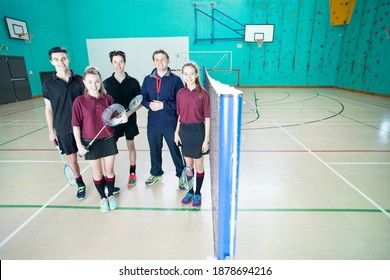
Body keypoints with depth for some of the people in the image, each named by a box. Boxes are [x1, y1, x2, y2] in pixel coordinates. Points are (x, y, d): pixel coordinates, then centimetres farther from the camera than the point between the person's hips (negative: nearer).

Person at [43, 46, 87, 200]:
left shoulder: (80, 80, -2)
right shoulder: (48, 84, -2)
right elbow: (48, 109, 3)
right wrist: (51, 130, 2)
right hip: (64, 129, 1)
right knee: (72, 159, 11)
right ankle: (80, 185, 31)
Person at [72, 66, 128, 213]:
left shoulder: (108, 99, -4)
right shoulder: (79, 101, -10)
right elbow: (76, 125, -6)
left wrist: (122, 118, -18)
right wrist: (79, 145, -9)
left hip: (108, 140, 1)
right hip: (91, 143, -1)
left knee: (109, 170, 14)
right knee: (97, 173, 13)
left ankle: (111, 195, 36)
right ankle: (103, 197, 34)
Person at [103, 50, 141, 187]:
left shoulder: (133, 82, -5)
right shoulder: (106, 83, -2)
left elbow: (139, 102, -4)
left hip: (129, 119, -1)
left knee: (130, 145, 11)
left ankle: (132, 173, 25)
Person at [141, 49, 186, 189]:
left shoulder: (175, 79, -7)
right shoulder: (147, 79, 6)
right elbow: (143, 98, 10)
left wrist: (164, 105, -19)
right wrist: (149, 104, -12)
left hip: (170, 123, -4)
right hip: (153, 123, 4)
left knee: (175, 150, 8)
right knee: (154, 149, 18)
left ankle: (181, 175, 29)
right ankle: (156, 173, 41)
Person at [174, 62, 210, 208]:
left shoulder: (203, 93, -10)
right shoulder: (180, 93, 3)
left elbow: (207, 119, -9)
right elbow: (180, 115, 10)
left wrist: (206, 139, -11)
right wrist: (176, 132, 4)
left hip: (198, 131, -4)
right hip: (184, 131, 4)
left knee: (199, 166, 10)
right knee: (188, 165, 17)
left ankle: (198, 194, 29)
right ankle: (190, 192, 35)